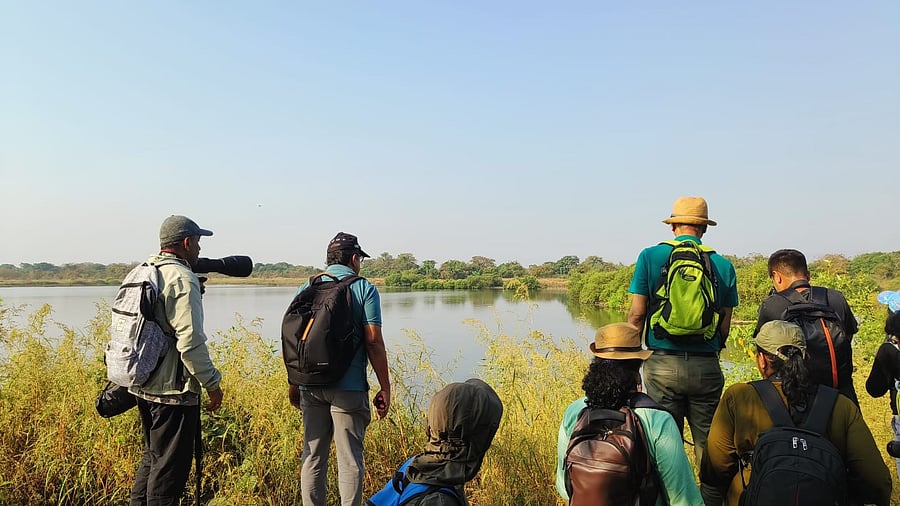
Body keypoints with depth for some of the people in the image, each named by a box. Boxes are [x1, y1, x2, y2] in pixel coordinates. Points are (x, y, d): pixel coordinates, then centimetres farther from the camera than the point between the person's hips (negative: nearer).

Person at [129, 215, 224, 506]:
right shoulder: (182, 279, -17)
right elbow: (191, 342, -23)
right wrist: (212, 383, -14)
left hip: (143, 384, 9)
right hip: (173, 389, -9)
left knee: (153, 456, 23)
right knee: (170, 465, 3)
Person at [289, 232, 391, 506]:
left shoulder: (306, 288, 8)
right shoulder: (364, 288, -4)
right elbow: (373, 342, -10)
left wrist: (293, 385, 18)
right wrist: (385, 388, -3)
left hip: (310, 386, 4)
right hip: (348, 387, -4)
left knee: (312, 457, 13)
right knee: (349, 460, 3)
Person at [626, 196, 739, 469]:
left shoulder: (650, 257, -1)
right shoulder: (723, 265, 5)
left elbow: (637, 315, -3)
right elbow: (725, 324, 6)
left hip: (663, 364, -1)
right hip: (706, 367, 2)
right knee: (709, 444, 12)